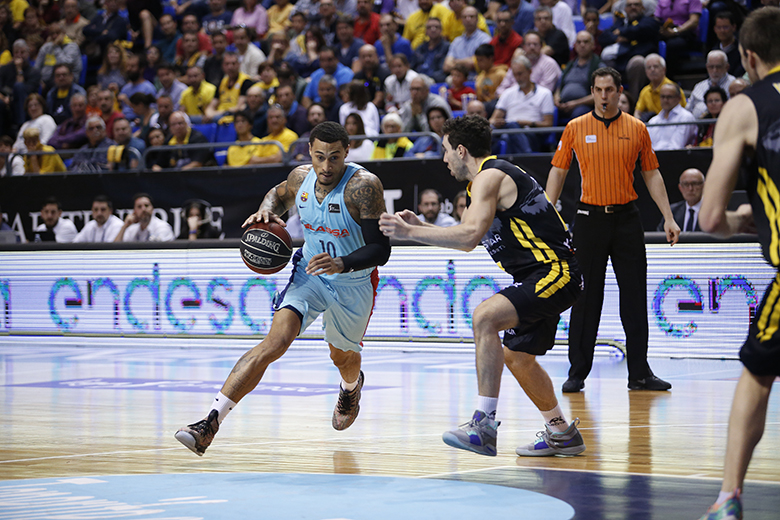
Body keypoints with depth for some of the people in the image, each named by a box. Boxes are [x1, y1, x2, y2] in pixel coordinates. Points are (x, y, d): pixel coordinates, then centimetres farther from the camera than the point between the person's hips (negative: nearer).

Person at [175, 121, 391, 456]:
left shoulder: (363, 186, -27)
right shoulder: (301, 177, -11)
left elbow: (380, 249, -27)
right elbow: (279, 194, 15)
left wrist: (342, 263, -44)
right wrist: (266, 211, -8)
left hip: (353, 283, -1)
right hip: (309, 273, 2)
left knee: (343, 356, 22)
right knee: (277, 341, -22)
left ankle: (351, 387, 65)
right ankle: (211, 421, -32)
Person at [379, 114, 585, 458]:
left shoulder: (490, 176, -14)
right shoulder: (492, 176, 18)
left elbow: (470, 236, -27)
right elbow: (467, 241, 26)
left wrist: (409, 232, -23)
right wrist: (419, 226, 16)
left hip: (554, 273, -11)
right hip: (547, 276, 11)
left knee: (485, 316, -27)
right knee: (517, 357, 19)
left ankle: (484, 424, -30)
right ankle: (561, 434, 33)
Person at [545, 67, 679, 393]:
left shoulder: (636, 129, 5)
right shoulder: (575, 128, 2)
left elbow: (651, 174, 9)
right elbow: (558, 172, 6)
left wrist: (668, 217, 3)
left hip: (627, 219, 1)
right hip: (590, 218, -1)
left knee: (635, 297, 2)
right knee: (585, 298, 1)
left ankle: (640, 374, 8)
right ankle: (577, 373, 8)